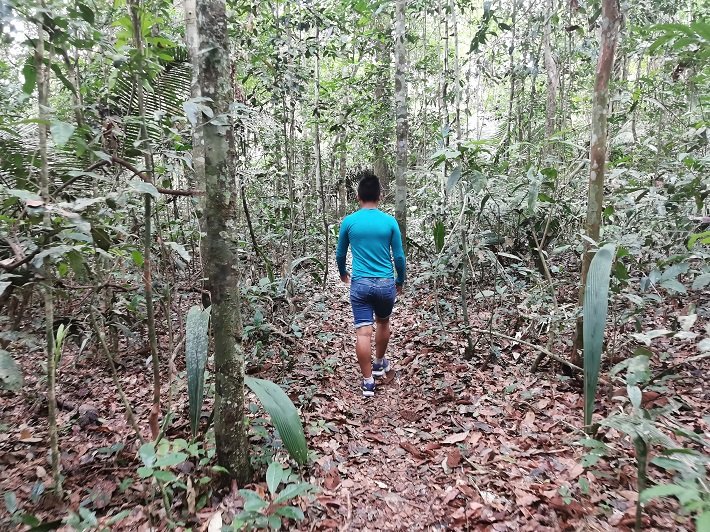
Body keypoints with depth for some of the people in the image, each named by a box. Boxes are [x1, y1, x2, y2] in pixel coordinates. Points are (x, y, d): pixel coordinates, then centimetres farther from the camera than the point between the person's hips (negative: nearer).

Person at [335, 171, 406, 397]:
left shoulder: (349, 221, -1)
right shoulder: (389, 221, -3)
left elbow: (340, 254, 9)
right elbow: (399, 256, 0)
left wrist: (343, 274, 29)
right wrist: (400, 281, 16)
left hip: (360, 284, -1)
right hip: (386, 283, 1)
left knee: (363, 333, 0)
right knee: (383, 323, 24)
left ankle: (368, 382, 4)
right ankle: (380, 364, 41)